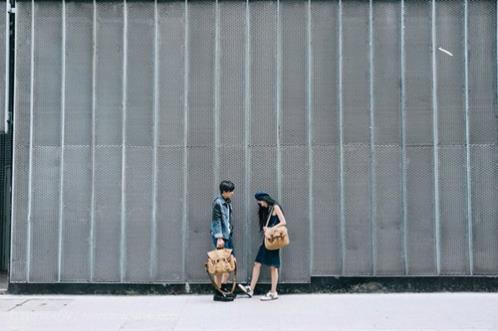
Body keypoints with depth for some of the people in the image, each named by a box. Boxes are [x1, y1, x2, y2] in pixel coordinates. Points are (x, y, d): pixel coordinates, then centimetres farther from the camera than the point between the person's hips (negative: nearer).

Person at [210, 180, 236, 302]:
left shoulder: (227, 202, 11)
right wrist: (219, 238, -21)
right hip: (220, 236, -9)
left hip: (228, 235, 9)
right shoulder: (218, 203, -14)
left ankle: (223, 287, 22)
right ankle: (218, 294, 3)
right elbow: (216, 221, -17)